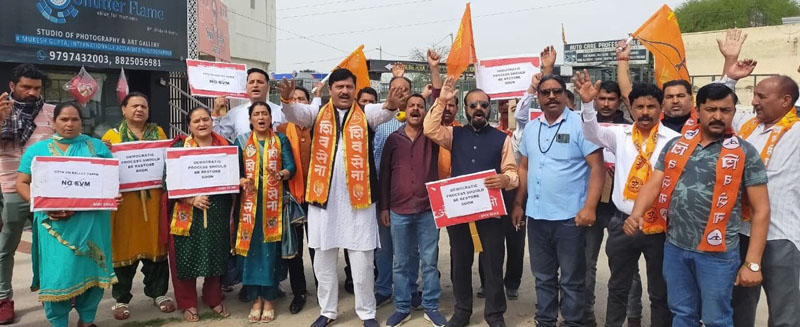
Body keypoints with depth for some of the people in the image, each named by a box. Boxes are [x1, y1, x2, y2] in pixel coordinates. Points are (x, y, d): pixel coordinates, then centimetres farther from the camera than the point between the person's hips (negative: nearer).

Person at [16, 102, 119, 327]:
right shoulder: (37, 149, 9)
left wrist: (115, 195, -11)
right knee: (57, 272, -2)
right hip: (55, 222, -1)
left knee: (92, 268, 6)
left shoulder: (96, 146, 11)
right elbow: (22, 183, 6)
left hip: (92, 220, 1)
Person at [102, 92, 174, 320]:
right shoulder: (112, 135, 6)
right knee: (125, 246, 3)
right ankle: (121, 298, 15)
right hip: (125, 199, -2)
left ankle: (158, 292, 20)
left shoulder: (158, 132, 13)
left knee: (155, 243, 7)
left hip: (153, 198, 2)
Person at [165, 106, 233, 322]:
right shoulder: (179, 147, -1)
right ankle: (188, 304, 20)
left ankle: (214, 299, 28)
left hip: (218, 212, 3)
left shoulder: (225, 145, 7)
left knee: (217, 255, 11)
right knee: (186, 257, 3)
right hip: (188, 213, -2)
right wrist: (192, 198, -19)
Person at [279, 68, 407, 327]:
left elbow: (382, 112, -17)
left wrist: (391, 106, -41)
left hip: (358, 197, -1)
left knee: (362, 259, 5)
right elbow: (295, 113, -11)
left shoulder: (365, 114, 3)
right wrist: (286, 99, -34)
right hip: (323, 196, 2)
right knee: (323, 258, 12)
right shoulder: (318, 113, 6)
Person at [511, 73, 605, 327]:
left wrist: (589, 207, -19)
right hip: (536, 216, 5)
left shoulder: (580, 124, -7)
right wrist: (518, 203, 10)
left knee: (572, 280, 7)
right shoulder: (530, 128, 10)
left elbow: (597, 167, -11)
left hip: (570, 217, -5)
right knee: (543, 277, 17)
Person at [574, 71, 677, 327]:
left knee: (660, 291, 13)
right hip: (623, 222, 2)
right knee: (618, 287, 16)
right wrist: (588, 104, -32)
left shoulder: (674, 139, -4)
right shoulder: (619, 135, 2)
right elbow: (593, 133, -15)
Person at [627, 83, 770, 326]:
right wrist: (636, 214, -20)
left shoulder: (745, 153, -5)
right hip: (674, 247, 3)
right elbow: (653, 185, 1)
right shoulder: (675, 145, 5)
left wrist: (752, 263, -8)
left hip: (716, 253, -3)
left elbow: (761, 210, -4)